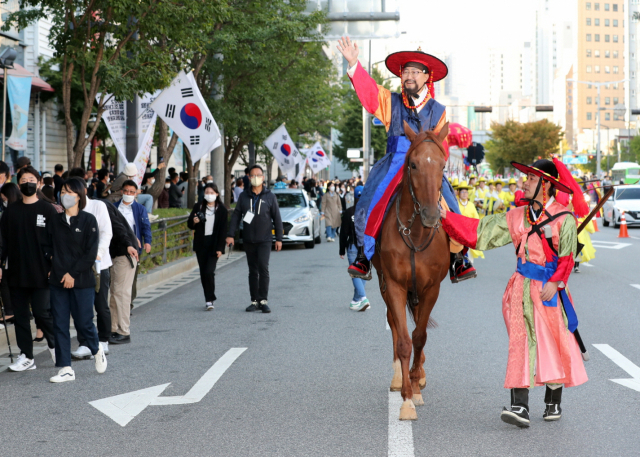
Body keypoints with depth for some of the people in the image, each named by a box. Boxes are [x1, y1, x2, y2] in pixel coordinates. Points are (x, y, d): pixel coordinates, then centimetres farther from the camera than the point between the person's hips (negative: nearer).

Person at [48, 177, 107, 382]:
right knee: (60, 325, 1)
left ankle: (97, 350, 30)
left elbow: (91, 253, -8)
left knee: (83, 323, -1)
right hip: (58, 281, 4)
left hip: (82, 281, -4)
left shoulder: (88, 220, -4)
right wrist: (55, 271, -2)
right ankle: (65, 368, 7)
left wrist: (73, 274, -13)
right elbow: (50, 249, 11)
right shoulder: (55, 221, 8)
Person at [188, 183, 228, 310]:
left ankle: (210, 300, -8)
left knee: (209, 271, -14)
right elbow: (189, 224, 9)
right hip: (201, 244, 3)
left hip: (213, 244, -3)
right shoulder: (198, 207, 6)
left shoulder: (221, 209, 0)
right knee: (203, 272, 5)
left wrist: (220, 248, -8)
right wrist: (194, 222, -16)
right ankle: (209, 299, 16)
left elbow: (223, 229, -2)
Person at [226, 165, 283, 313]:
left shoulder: (269, 196, 1)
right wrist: (231, 234, -2)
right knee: (253, 270, 8)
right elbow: (236, 216, 6)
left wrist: (279, 238, -1)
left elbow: (277, 218, 3)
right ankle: (255, 301, 13)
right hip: (248, 240, 3)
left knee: (263, 268, -14)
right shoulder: (244, 196, 6)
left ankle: (264, 300, -10)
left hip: (264, 240, -3)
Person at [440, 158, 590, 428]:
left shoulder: (564, 219, -2)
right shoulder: (518, 216, 11)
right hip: (522, 287, 4)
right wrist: (446, 217, 5)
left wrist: (555, 283, -21)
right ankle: (520, 406, -8)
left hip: (550, 288, -4)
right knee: (520, 342, -4)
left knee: (554, 343, 4)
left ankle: (554, 403, 21)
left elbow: (567, 256, -8)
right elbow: (479, 230, 11)